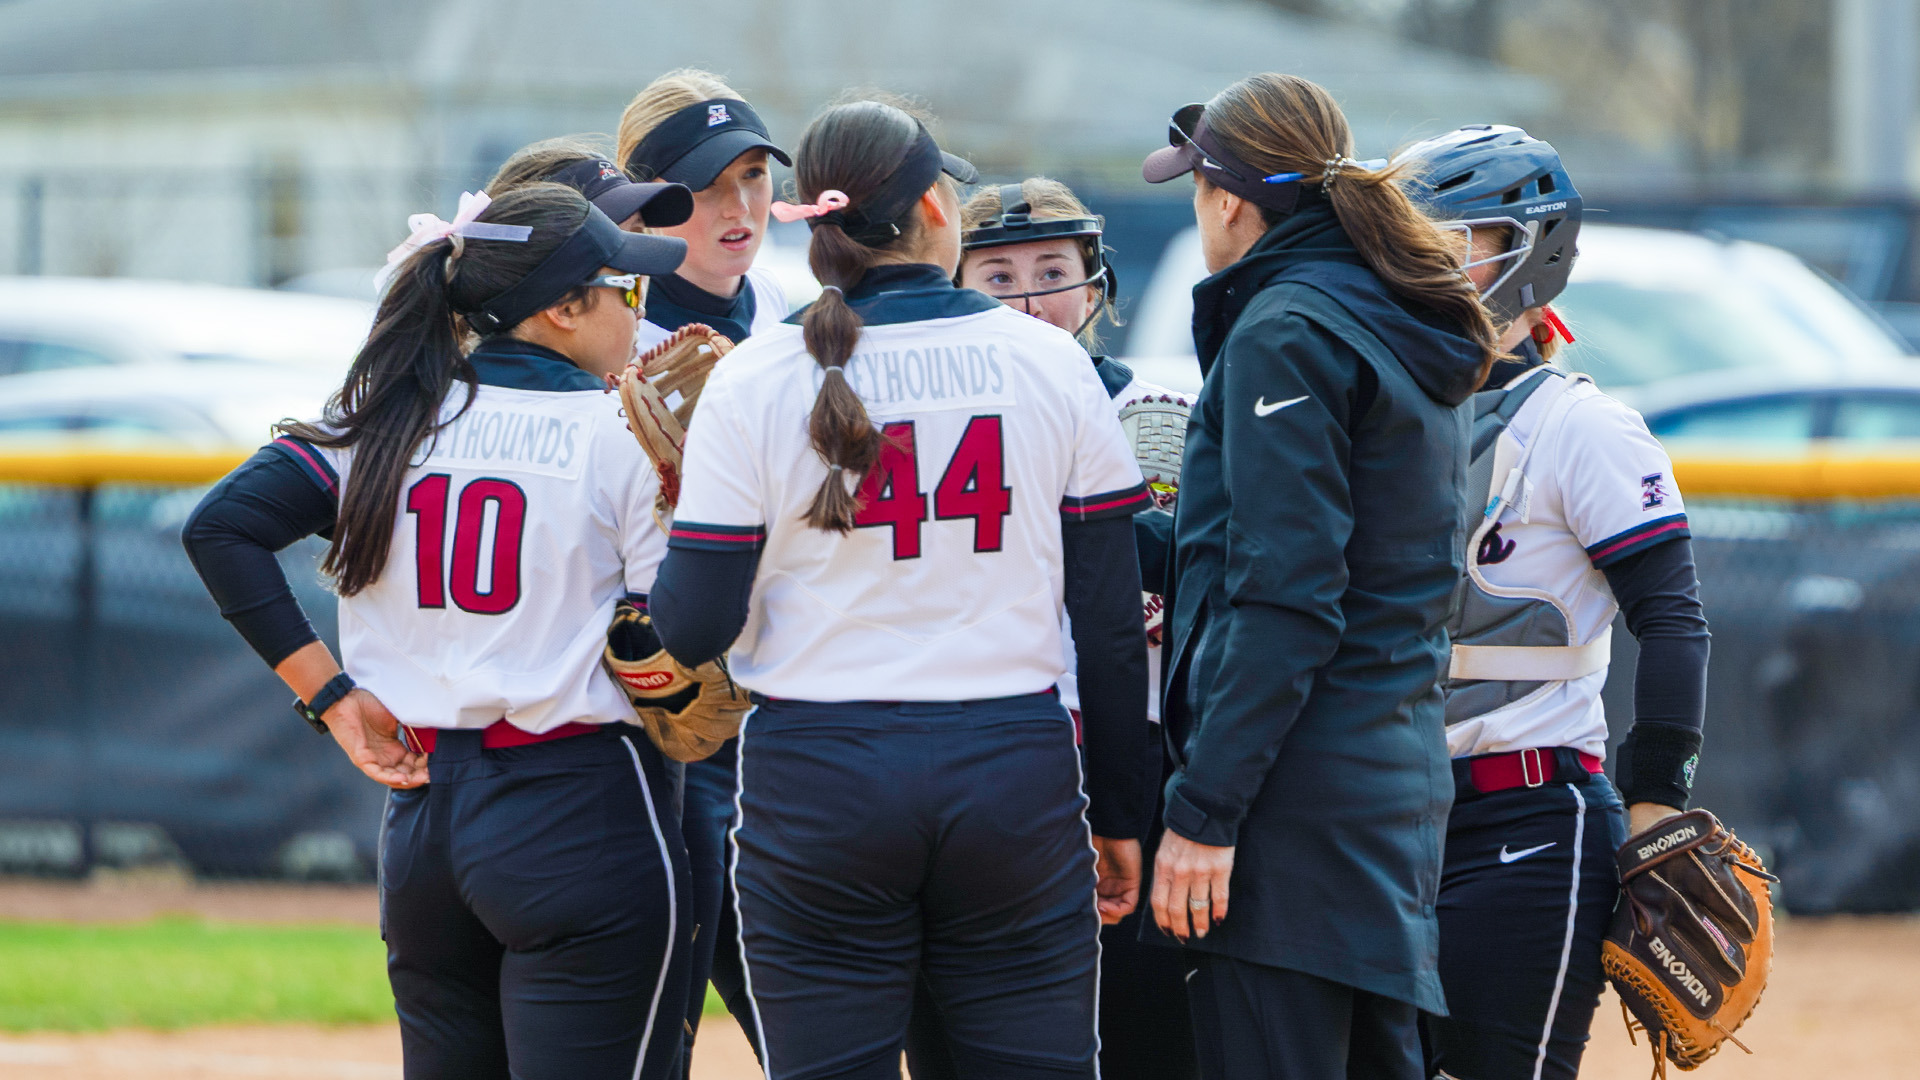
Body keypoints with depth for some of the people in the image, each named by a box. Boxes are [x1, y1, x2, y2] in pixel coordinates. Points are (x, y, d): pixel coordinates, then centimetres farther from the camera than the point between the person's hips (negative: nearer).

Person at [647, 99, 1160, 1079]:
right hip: (1018, 776, 1)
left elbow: (695, 630, -5)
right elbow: (1111, 621, 3)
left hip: (817, 786, -1)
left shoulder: (753, 380, -3)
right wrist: (1120, 815, 12)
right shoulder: (1047, 362, 1)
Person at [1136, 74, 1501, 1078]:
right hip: (1400, 784, 10)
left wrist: (1204, 806, -19)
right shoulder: (1409, 336, 17)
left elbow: (1283, 598, -18)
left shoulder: (1285, 331, -11)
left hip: (1297, 798, -10)